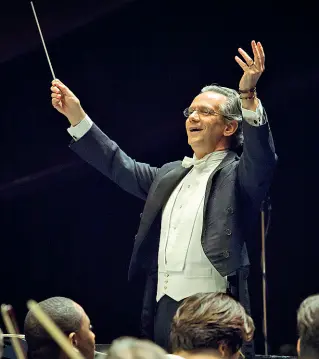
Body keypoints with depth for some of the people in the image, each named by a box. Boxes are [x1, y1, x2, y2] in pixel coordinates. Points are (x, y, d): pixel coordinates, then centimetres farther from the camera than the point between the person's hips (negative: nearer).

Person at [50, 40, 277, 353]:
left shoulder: (238, 175, -1)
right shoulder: (171, 175, 20)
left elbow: (262, 157, -20)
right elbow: (121, 167, 25)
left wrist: (248, 96, -34)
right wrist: (77, 117, 21)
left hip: (213, 312, -7)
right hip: (163, 309, 7)